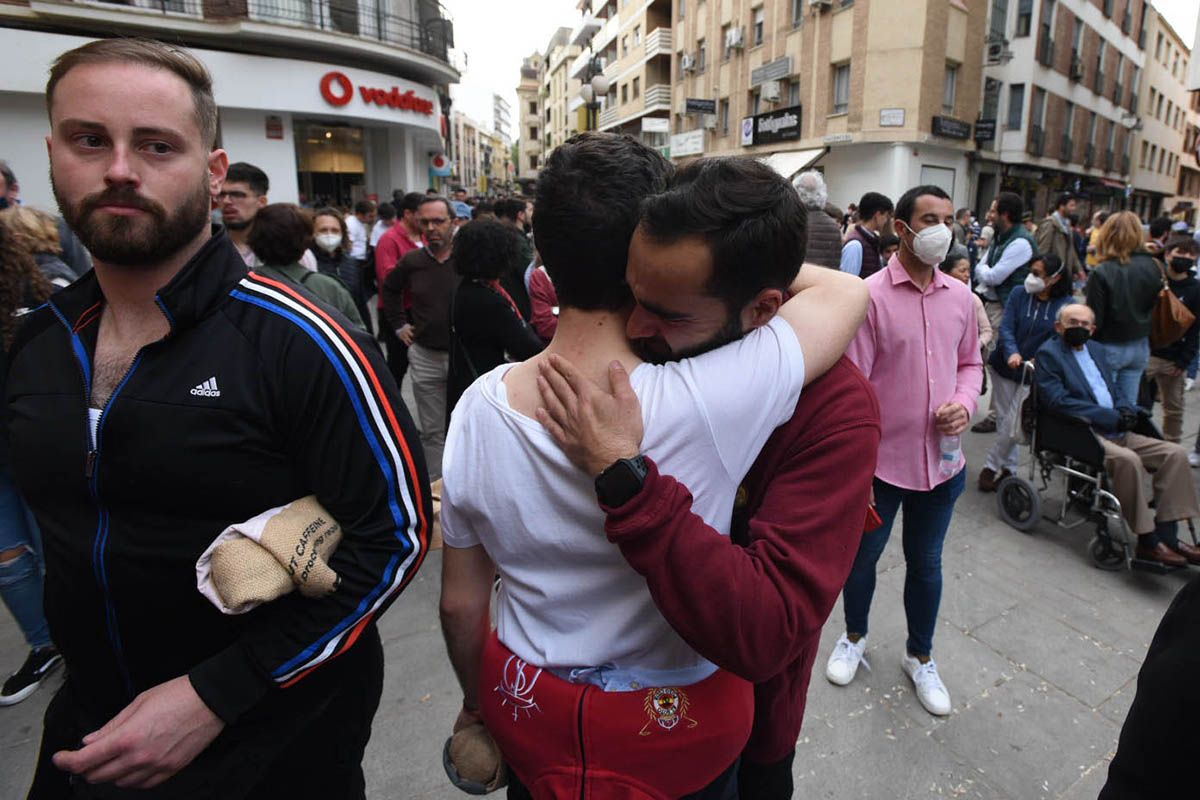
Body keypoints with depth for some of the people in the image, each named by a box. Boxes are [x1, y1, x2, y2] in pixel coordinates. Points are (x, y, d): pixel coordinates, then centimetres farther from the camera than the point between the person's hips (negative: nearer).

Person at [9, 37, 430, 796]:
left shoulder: (302, 344, -23)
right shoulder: (37, 343, -2)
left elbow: (397, 534, -21)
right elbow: (61, 517, 13)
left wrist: (215, 697, -22)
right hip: (94, 728, 6)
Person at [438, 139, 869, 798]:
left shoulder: (478, 407, -20)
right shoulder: (716, 399, -35)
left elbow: (461, 603, -6)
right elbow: (848, 291, -16)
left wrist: (478, 703, 12)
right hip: (680, 741, -3)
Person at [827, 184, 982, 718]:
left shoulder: (960, 297, 2)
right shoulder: (871, 295, -15)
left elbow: (970, 362, 17)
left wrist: (965, 403, -6)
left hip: (942, 460, 5)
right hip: (882, 459, -4)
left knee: (926, 564, 20)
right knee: (863, 556, 16)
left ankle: (920, 657, 42)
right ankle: (854, 638, 43)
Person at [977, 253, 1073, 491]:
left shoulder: (1065, 304, -6)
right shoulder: (1019, 294, -3)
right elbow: (1006, 327, -9)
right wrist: (1012, 353, -27)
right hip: (1005, 366, 2)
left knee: (1015, 425, -6)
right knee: (1004, 420, 9)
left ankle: (991, 467, 12)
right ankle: (1008, 469, 24)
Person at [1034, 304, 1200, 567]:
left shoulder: (1095, 349, 23)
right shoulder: (1048, 353, -3)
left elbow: (1115, 387, 22)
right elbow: (1058, 400, -14)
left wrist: (1126, 410, -2)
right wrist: (1112, 417, -16)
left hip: (1116, 431, 8)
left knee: (1175, 453, -8)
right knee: (1128, 460, -31)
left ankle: (1166, 535, -6)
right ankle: (1147, 541, -20)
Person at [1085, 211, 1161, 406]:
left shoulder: (1101, 273, -18)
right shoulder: (1153, 267, -2)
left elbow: (1095, 319, -16)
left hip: (1108, 348, -5)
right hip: (1140, 347, 5)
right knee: (1129, 405, 13)